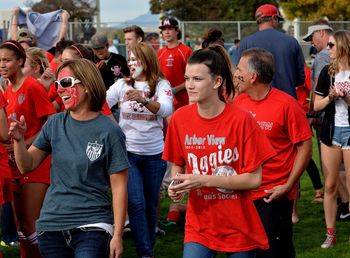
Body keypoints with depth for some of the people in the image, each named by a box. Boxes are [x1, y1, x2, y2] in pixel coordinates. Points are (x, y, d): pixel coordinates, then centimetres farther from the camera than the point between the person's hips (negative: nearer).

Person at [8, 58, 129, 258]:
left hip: (92, 226, -4)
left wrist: (117, 234, -9)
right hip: (51, 225, 4)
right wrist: (19, 140, -12)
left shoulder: (109, 131, -9)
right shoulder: (55, 124, 4)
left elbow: (119, 186, -6)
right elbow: (27, 166, 8)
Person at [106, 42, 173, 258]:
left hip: (154, 153, 0)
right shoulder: (122, 85, 2)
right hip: (128, 152, 0)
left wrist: (144, 100, -41)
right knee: (136, 203, -9)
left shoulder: (161, 85, -4)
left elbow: (166, 110, -23)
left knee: (151, 204, 11)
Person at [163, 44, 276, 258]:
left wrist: (204, 180, -21)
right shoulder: (180, 119, -2)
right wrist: (177, 185, -10)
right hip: (199, 226, 2)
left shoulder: (241, 120, -13)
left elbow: (254, 179, -13)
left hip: (239, 227, -2)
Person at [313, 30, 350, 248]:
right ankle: (331, 233, 14)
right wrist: (330, 97, -11)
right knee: (330, 185, 7)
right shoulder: (328, 72, 5)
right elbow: (317, 105, 7)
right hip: (331, 131, 4)